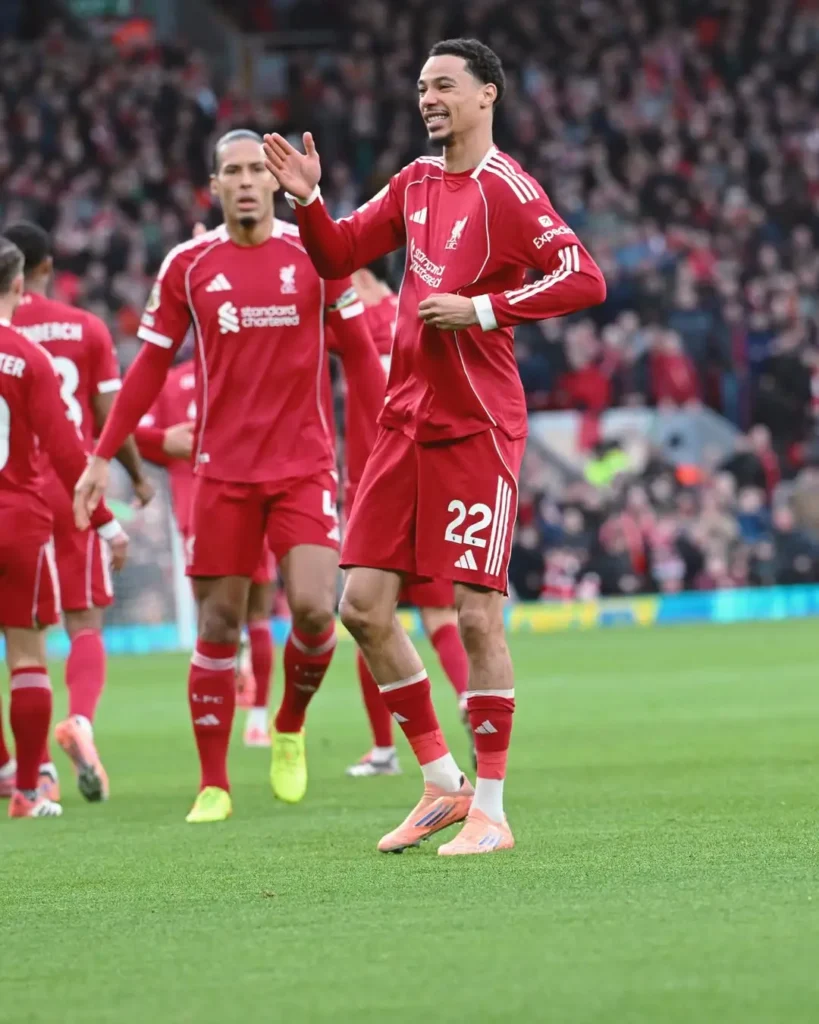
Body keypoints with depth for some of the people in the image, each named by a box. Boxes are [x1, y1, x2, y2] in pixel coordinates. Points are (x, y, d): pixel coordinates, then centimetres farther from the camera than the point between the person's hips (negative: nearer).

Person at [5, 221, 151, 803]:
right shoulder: (87, 329, 0)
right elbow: (110, 418, 0)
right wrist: (139, 476, 14)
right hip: (74, 487, 0)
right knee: (84, 622, 5)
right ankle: (81, 718, -23)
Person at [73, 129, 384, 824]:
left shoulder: (316, 253, 1)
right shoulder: (188, 265, 3)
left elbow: (359, 352, 8)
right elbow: (150, 367, 10)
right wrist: (103, 457, 8)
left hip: (305, 466, -1)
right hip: (223, 472, 1)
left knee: (314, 609, -14)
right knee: (219, 626, 1)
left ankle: (291, 730, 15)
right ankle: (213, 786, 10)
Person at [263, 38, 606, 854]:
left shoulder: (506, 190, -9)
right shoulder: (415, 183, 13)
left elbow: (583, 280, -17)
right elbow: (337, 258, 18)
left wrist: (483, 308, -19)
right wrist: (307, 201, 1)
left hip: (476, 430, -8)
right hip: (406, 421, 8)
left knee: (477, 616, -7)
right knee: (363, 607, 4)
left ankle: (489, 810, 3)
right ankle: (442, 784, 17)